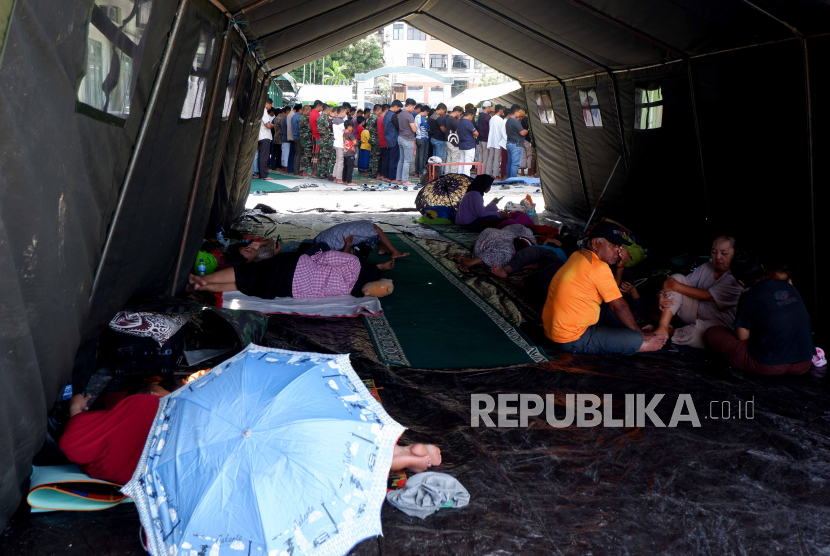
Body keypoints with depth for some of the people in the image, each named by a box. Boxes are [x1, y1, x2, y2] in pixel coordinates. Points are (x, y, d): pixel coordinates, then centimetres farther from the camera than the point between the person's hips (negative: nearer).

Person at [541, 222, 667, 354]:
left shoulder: (579, 256, 10)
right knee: (635, 340, -11)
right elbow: (619, 306, -11)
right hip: (571, 341, -10)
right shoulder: (598, 267, -17)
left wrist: (620, 266, 4)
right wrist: (639, 333, 1)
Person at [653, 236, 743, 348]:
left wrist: (675, 286, -19)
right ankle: (662, 329, -22)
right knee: (677, 278, -11)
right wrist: (663, 296, -19)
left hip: (717, 322, -6)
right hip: (695, 312, 6)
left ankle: (670, 333, -10)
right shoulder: (706, 268, 8)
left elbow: (707, 296, -20)